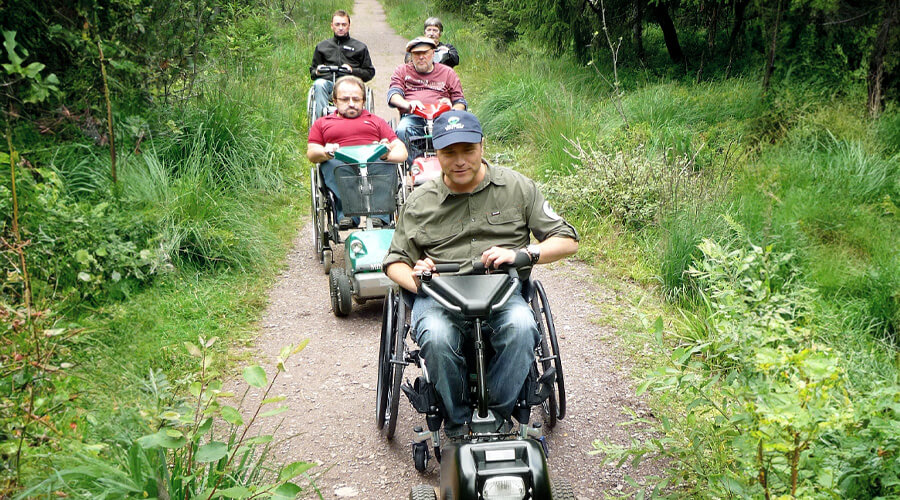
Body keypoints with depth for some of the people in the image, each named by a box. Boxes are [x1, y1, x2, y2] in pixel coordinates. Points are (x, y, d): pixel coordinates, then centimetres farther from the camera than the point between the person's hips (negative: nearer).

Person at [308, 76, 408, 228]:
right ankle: (346, 214, -47)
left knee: (386, 164, -34)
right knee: (331, 163, -35)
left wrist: (388, 154, -7)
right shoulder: (322, 123, 33)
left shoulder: (376, 121, 33)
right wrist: (325, 153, -11)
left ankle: (379, 215, -45)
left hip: (374, 164, 1)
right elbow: (311, 153, 16)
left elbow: (402, 152, 20)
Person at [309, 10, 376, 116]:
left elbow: (370, 72, 14)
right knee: (319, 84, -33)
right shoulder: (322, 46, 26)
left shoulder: (360, 47, 20)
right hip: (328, 81, 2)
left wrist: (352, 70, -5)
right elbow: (312, 71, 28)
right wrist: (317, 72, 3)